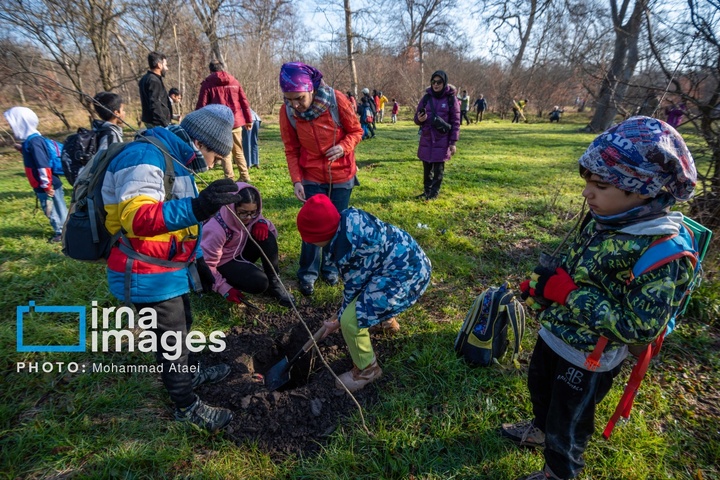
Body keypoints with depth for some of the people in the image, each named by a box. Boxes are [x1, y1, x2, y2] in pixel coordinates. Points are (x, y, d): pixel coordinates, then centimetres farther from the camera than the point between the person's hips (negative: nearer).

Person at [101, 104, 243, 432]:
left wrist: (198, 260, 20)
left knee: (182, 326, 27)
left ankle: (189, 374, 50)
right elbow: (137, 216, -38)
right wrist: (195, 208, -52)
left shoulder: (172, 158, 11)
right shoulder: (144, 157, -23)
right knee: (171, 340, 5)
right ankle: (186, 406, 25)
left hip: (169, 269, 10)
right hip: (148, 276, -10)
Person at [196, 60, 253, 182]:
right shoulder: (234, 81, 10)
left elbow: (201, 105, -3)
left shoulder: (207, 84, 2)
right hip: (236, 122, 3)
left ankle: (229, 178, 0)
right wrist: (248, 120, 13)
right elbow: (244, 102, 8)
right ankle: (244, 176, 13)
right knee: (238, 151, 14)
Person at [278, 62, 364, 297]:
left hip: (341, 174, 0)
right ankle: (308, 273, 19)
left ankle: (330, 267, 30)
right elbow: (291, 150, -3)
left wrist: (344, 147, -25)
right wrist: (296, 180, -13)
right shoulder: (287, 112, -13)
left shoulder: (336, 100, -19)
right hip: (312, 176, 0)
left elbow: (356, 131, -6)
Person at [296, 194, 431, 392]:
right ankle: (386, 322, 56)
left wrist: (338, 320, 6)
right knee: (363, 291, 33)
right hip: (409, 257, 10)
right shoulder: (348, 217, -2)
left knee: (351, 320, -12)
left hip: (406, 275, -10)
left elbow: (353, 288, -11)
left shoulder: (347, 251, -27)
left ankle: (367, 370, 13)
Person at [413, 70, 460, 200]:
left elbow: (455, 122, -4)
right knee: (427, 167, 10)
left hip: (442, 140, -3)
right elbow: (417, 117, 11)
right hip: (426, 139, 3)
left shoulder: (451, 99, -4)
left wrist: (453, 142, -9)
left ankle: (434, 193, 13)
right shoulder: (426, 97, 5)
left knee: (438, 168, 3)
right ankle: (426, 191, 22)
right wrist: (419, 119, -14)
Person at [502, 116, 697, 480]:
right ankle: (541, 429, 64)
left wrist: (567, 293, -32)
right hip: (553, 333, 7)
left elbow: (639, 326, -32)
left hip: (589, 359, -7)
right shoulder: (602, 220, -8)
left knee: (566, 424, 19)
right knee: (539, 389, 33)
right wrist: (542, 284, -5)